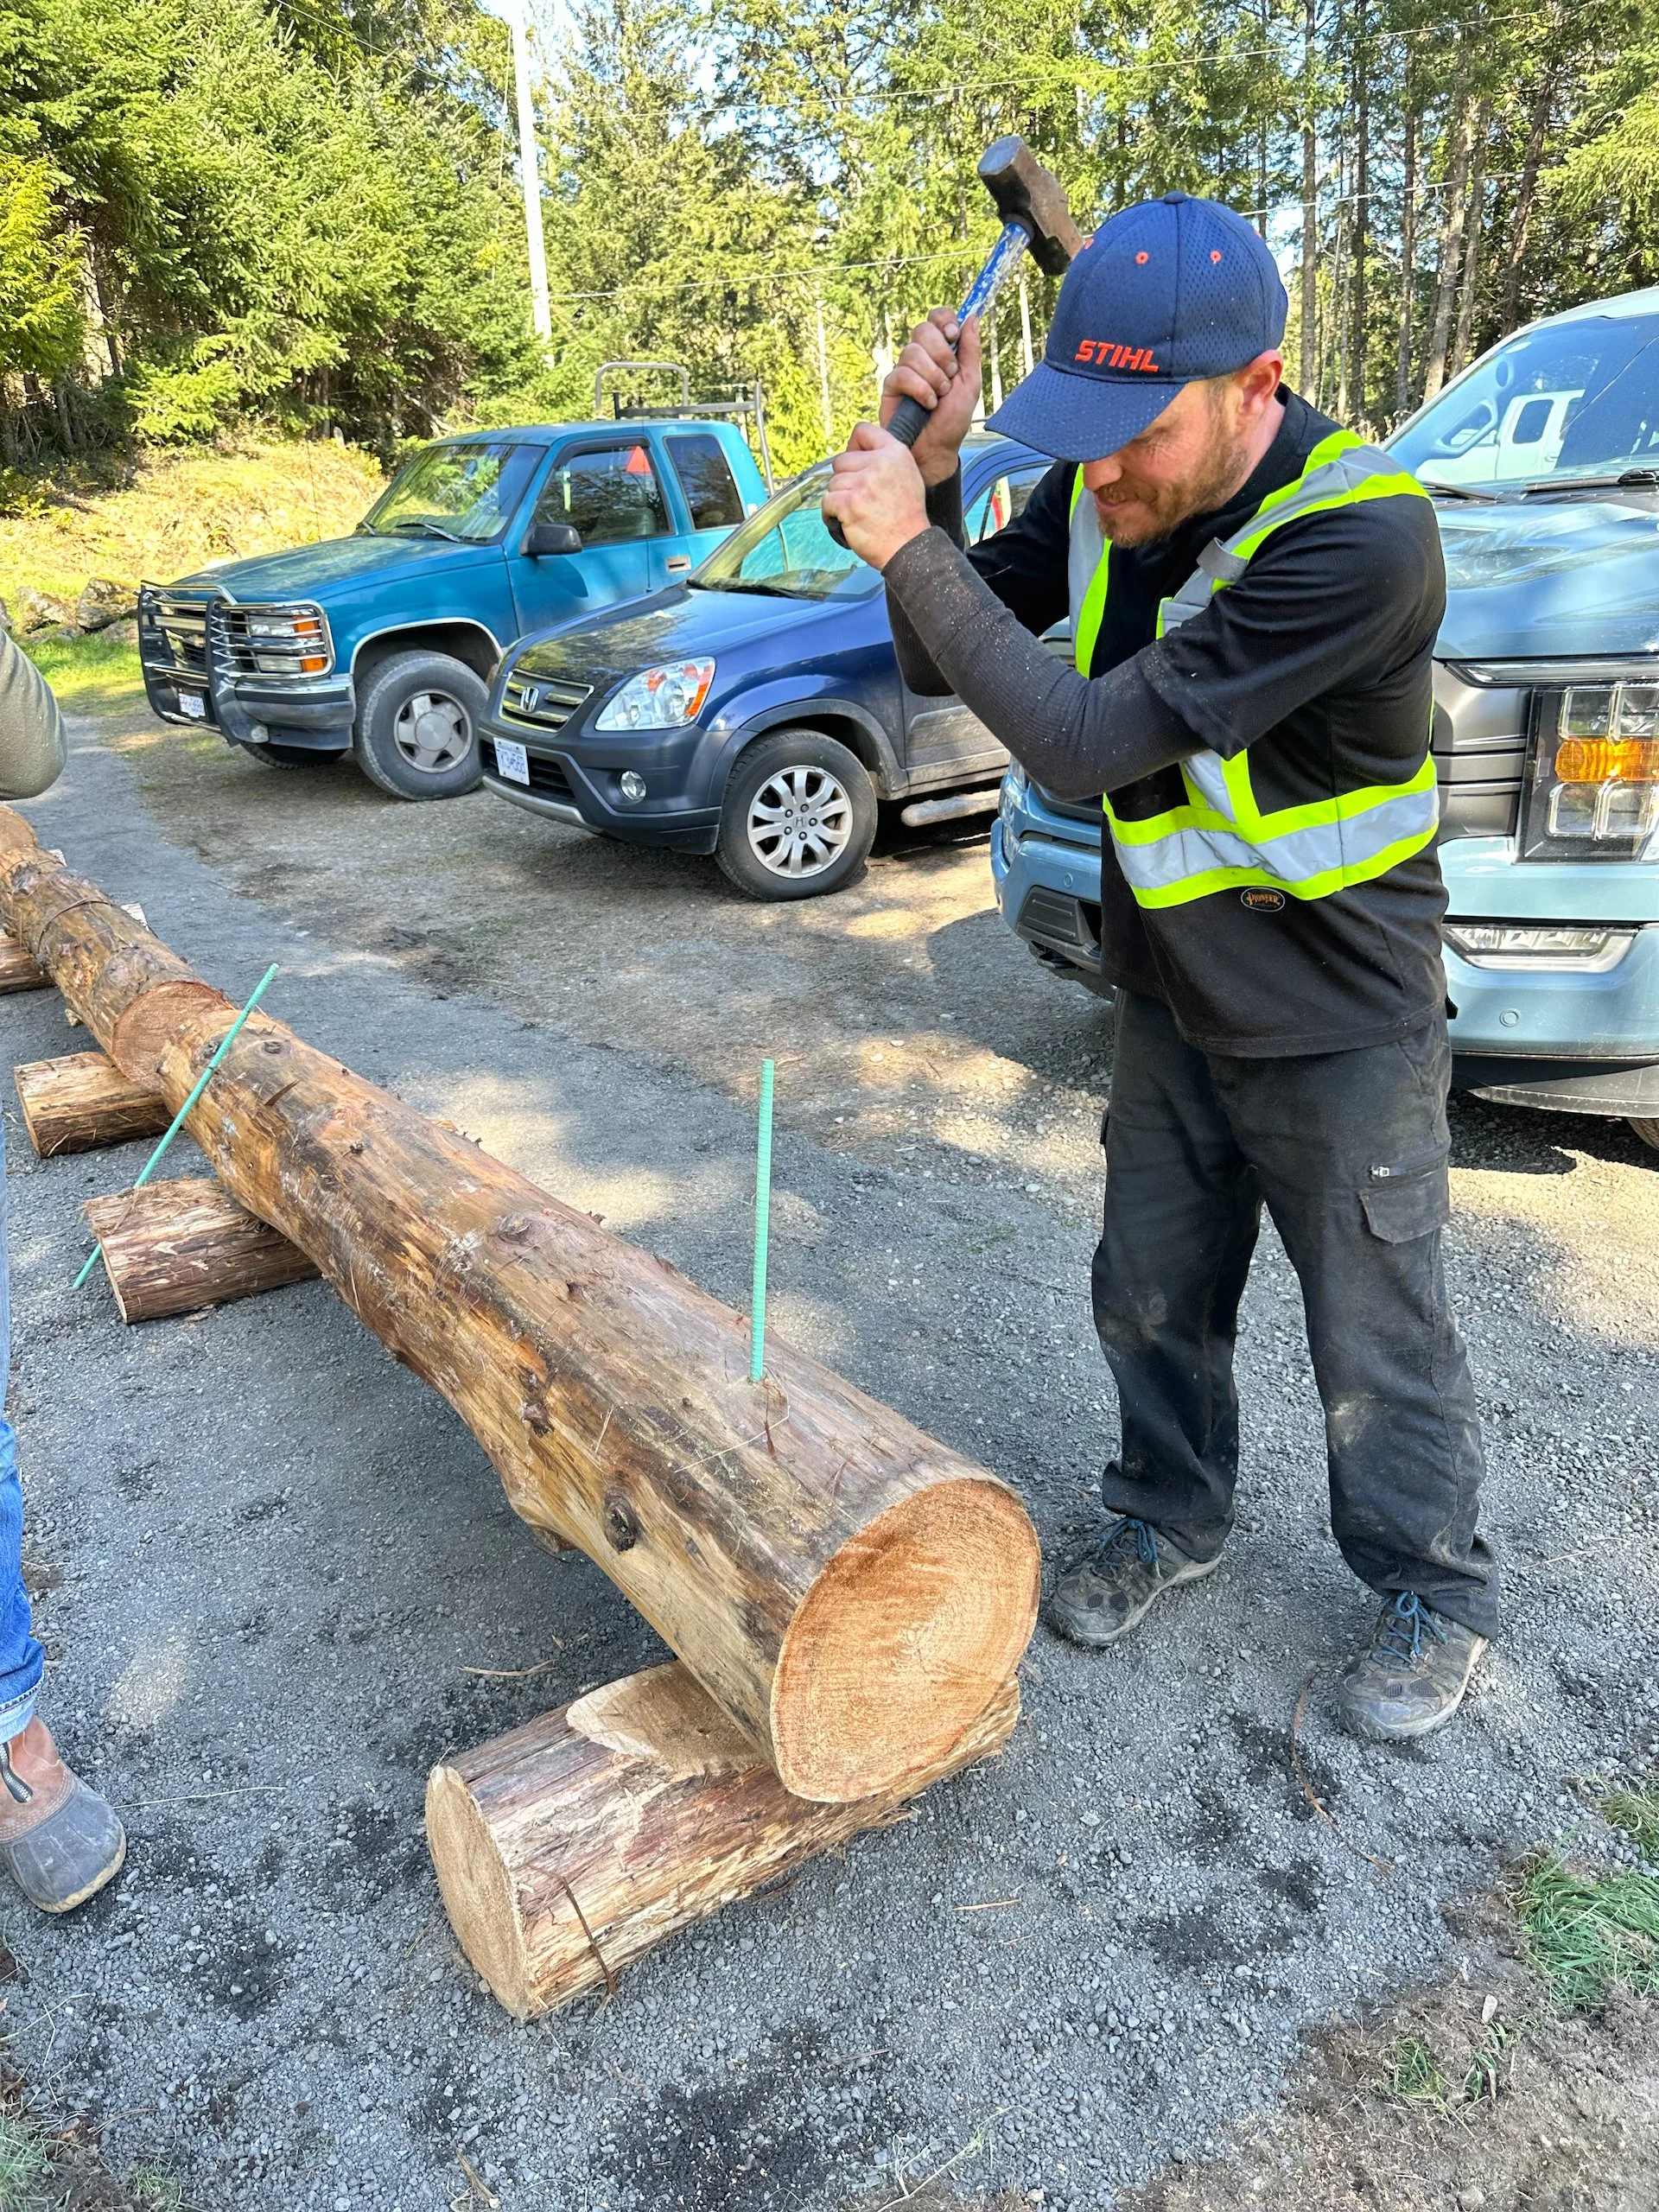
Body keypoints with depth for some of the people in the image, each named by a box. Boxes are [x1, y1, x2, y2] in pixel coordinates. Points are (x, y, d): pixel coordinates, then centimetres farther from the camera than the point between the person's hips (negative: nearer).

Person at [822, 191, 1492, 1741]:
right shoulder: (1100, 493, -6)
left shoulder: (1359, 536, -29)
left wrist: (912, 547, -28)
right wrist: (930, 474, -15)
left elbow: (1088, 745, -32)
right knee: (1151, 1300, 18)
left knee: (1378, 1345, 10)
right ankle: (1171, 1519, 43)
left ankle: (1434, 1594, 35)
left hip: (1340, 1027, -6)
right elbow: (944, 669, 0)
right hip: (1169, 1001, 6)